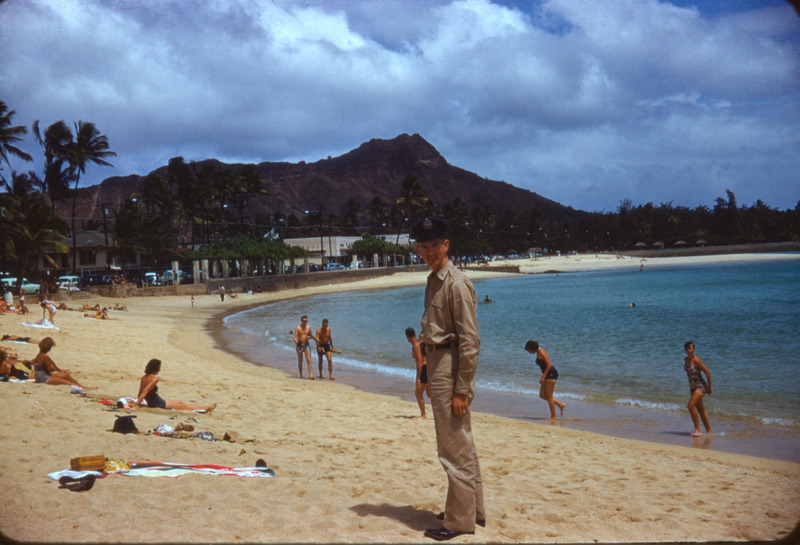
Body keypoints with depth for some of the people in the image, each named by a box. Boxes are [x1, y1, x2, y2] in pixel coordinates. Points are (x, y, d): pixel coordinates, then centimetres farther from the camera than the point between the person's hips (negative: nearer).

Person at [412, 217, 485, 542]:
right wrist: (430, 378, 18)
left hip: (450, 368, -10)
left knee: (455, 449, -2)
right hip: (436, 365, 10)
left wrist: (461, 390, -19)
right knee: (461, 446, 18)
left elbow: (470, 341, -18)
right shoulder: (434, 281, 13)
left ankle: (460, 521, 8)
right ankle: (472, 509, 30)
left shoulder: (456, 284, -16)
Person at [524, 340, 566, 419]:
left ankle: (553, 416, 4)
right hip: (547, 375, 10)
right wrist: (543, 376, 19)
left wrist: (543, 377, -20)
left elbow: (549, 364, -20)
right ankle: (561, 405, 20)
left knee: (549, 396, -4)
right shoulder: (538, 353, 13)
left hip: (551, 374, -10)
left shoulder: (541, 352, -14)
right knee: (542, 395, 10)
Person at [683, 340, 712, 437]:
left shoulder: (696, 360, -19)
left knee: (690, 405, -22)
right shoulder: (685, 360, 4)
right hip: (693, 387, 8)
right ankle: (709, 431, 23)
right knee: (701, 410, 13)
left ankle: (697, 429, -13)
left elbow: (708, 373, -16)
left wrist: (709, 387, -10)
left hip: (700, 386, -8)